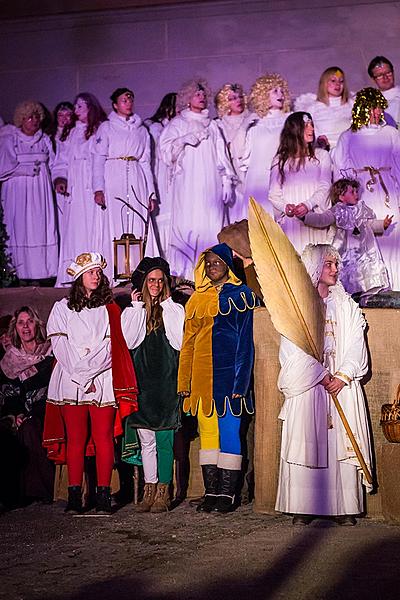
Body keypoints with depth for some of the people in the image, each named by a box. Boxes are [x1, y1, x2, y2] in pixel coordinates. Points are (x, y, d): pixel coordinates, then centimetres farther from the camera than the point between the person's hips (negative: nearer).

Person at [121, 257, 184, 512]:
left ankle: (163, 491, 4)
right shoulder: (133, 311, 11)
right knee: (146, 441, 7)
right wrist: (138, 307, -2)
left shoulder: (175, 309, 5)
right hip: (141, 381, 3)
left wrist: (166, 305, -5)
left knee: (164, 440, -3)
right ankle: (150, 490, 14)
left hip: (166, 381, -2)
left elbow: (179, 342, -8)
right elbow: (129, 341, -5)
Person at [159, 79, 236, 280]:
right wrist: (186, 139, -16)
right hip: (187, 185, -4)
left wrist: (227, 181, 10)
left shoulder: (212, 125, 21)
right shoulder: (177, 124, 10)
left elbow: (221, 155, 18)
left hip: (211, 186, 4)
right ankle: (184, 272, -11)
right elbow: (165, 148, -3)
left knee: (213, 225, -4)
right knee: (188, 225, -11)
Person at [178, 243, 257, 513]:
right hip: (202, 375, 5)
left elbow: (245, 339, -5)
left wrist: (240, 381, -12)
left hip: (228, 372, -5)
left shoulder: (241, 294, 1)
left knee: (229, 431, -4)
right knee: (207, 431, 7)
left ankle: (227, 493, 3)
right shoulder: (197, 299, 15)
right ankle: (211, 491, 13)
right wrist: (184, 382, 9)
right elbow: (188, 342, 15)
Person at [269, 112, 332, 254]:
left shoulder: (321, 155, 12)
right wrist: (285, 207, -13)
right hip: (289, 220, 0)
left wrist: (308, 205, -15)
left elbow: (325, 187, 2)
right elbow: (273, 194, 7)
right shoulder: (280, 160, 11)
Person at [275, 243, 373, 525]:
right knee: (306, 443, -4)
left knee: (342, 443, -2)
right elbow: (297, 347, -5)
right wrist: (321, 374, -12)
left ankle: (345, 507, 2)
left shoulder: (346, 305, 12)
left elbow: (355, 344, 4)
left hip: (342, 383, 3)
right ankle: (304, 508, 0)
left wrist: (343, 375, -10)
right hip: (306, 383, -2)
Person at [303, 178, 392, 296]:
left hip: (364, 247, 4)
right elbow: (321, 220, -7)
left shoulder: (362, 209, 17)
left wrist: (383, 224, -5)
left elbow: (371, 223, 13)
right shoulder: (336, 211, 4)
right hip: (345, 247, -3)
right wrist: (304, 215, -19)